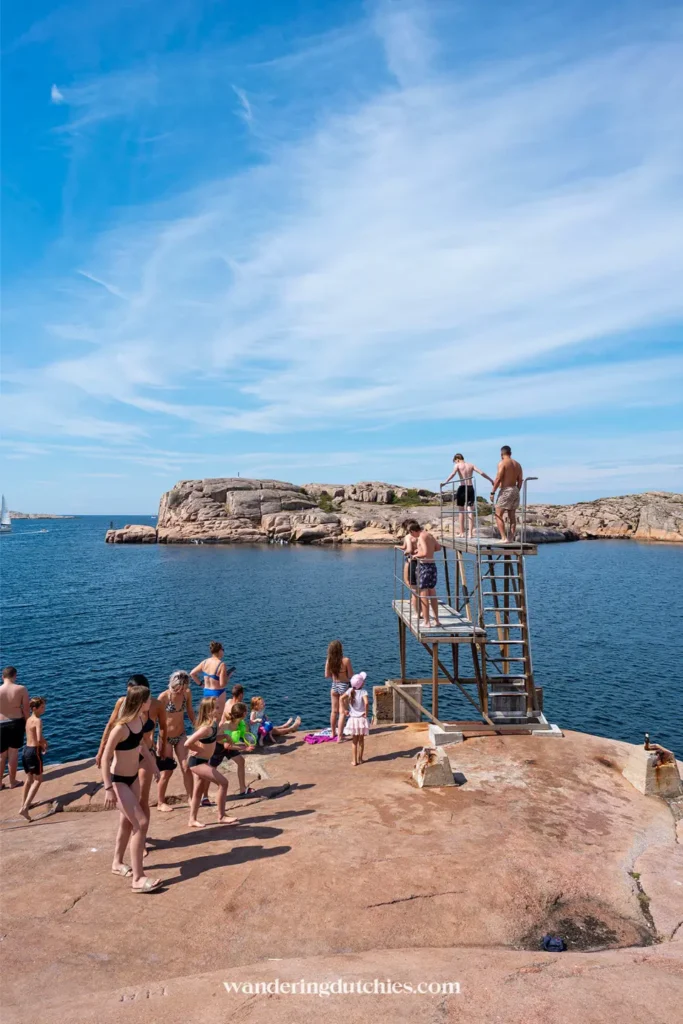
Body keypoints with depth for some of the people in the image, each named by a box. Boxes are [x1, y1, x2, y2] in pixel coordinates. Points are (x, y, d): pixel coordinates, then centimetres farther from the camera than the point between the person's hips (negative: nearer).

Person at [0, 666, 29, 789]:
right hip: (17, 723, 0)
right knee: (13, 753, 12)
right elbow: (26, 710, -7)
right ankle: (12, 782, 23)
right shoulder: (21, 689, -12)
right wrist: (26, 723, 7)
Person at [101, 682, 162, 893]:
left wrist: (152, 763, 22)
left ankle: (117, 863, 42)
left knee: (127, 822, 21)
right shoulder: (121, 727, -29)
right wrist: (108, 788, -25)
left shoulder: (141, 719, -4)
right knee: (141, 823, -10)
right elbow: (105, 758, -24)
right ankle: (138, 878, -1)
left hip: (133, 777, 8)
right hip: (119, 780, -8)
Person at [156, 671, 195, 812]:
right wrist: (160, 743, -14)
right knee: (167, 772, 6)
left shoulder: (187, 694, -8)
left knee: (187, 767, 1)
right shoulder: (164, 697, -21)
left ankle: (191, 798, 15)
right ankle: (160, 803, 23)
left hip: (181, 735, 4)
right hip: (166, 737, -4)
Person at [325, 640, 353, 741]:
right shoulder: (346, 660, -21)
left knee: (334, 711, 21)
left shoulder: (329, 661, -10)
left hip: (334, 686, 4)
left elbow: (327, 675, 0)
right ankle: (339, 737, 4)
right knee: (342, 712, 4)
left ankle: (333, 732, 37)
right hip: (344, 686, -4)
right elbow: (351, 676, -14)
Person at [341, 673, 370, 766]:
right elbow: (366, 702, -31)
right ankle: (360, 759, 21)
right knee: (361, 740, 14)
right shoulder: (363, 691, -15)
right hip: (361, 719, -2)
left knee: (354, 741, 13)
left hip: (353, 719, 2)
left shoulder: (350, 690, -4)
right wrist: (366, 713, -16)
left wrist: (346, 709, -5)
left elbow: (342, 698, -14)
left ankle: (354, 760, 15)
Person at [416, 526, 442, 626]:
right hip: (433, 565, 8)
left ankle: (426, 622, 2)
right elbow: (438, 547, 23)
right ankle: (436, 620, 21)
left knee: (423, 595, -1)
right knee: (433, 594, 16)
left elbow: (425, 553, -24)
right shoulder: (430, 535, 10)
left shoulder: (421, 536, -14)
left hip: (424, 566, -8)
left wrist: (416, 555, -8)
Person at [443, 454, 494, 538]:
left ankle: (462, 532, 11)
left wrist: (445, 481, -27)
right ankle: (470, 533, -1)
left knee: (461, 511, 9)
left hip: (462, 488, -3)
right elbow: (482, 473, 7)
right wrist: (491, 480, 14)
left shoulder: (457, 465, 2)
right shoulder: (471, 465, 13)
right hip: (471, 488, 3)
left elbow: (453, 473, -18)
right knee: (470, 511, 3)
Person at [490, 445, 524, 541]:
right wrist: (517, 492, 19)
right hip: (515, 490, 8)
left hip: (505, 490, -8)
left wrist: (492, 492, -12)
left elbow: (498, 479, -15)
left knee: (498, 515, -5)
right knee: (512, 516, 11)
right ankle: (511, 538, 12)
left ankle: (503, 537, -14)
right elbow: (520, 480, 12)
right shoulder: (517, 464, 13)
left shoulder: (502, 463, -9)